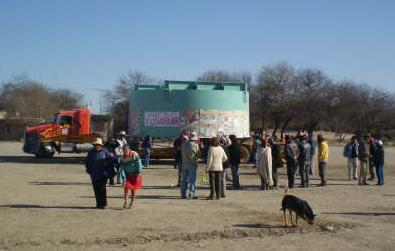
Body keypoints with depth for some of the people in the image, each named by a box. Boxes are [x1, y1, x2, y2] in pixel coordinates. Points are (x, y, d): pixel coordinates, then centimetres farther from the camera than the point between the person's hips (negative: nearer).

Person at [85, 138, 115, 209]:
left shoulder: (105, 151, 0)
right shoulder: (91, 152, 6)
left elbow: (111, 159, 2)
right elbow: (87, 162, 16)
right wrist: (88, 169, 8)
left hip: (103, 174, -3)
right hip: (94, 175, 3)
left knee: (102, 188, -10)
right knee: (96, 189, 5)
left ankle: (103, 204, -4)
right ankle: (98, 204, 15)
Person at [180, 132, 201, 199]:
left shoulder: (184, 144, 6)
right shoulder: (195, 145, -13)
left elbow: (182, 153, 13)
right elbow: (198, 155, -9)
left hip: (184, 163, 6)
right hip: (192, 164, -6)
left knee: (184, 179, 10)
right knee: (192, 180, 0)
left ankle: (183, 194, 13)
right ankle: (192, 194, -1)